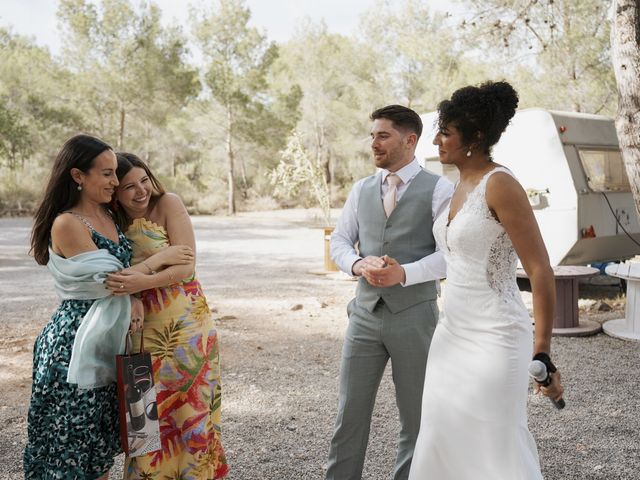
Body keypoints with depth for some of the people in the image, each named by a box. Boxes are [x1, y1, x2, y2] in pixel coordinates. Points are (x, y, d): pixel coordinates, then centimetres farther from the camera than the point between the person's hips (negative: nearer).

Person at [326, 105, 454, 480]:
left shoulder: (438, 189, -4)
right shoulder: (362, 189, 10)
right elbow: (340, 241, 10)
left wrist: (404, 273, -23)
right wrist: (358, 265, -11)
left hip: (415, 315, -3)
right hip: (365, 312, 4)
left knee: (416, 417, 11)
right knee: (350, 412, 9)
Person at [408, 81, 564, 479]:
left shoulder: (501, 184, -17)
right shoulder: (463, 186, 9)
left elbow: (541, 270, -19)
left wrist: (543, 353, -21)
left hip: (495, 338, -9)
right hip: (455, 333, 9)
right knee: (442, 447, 15)